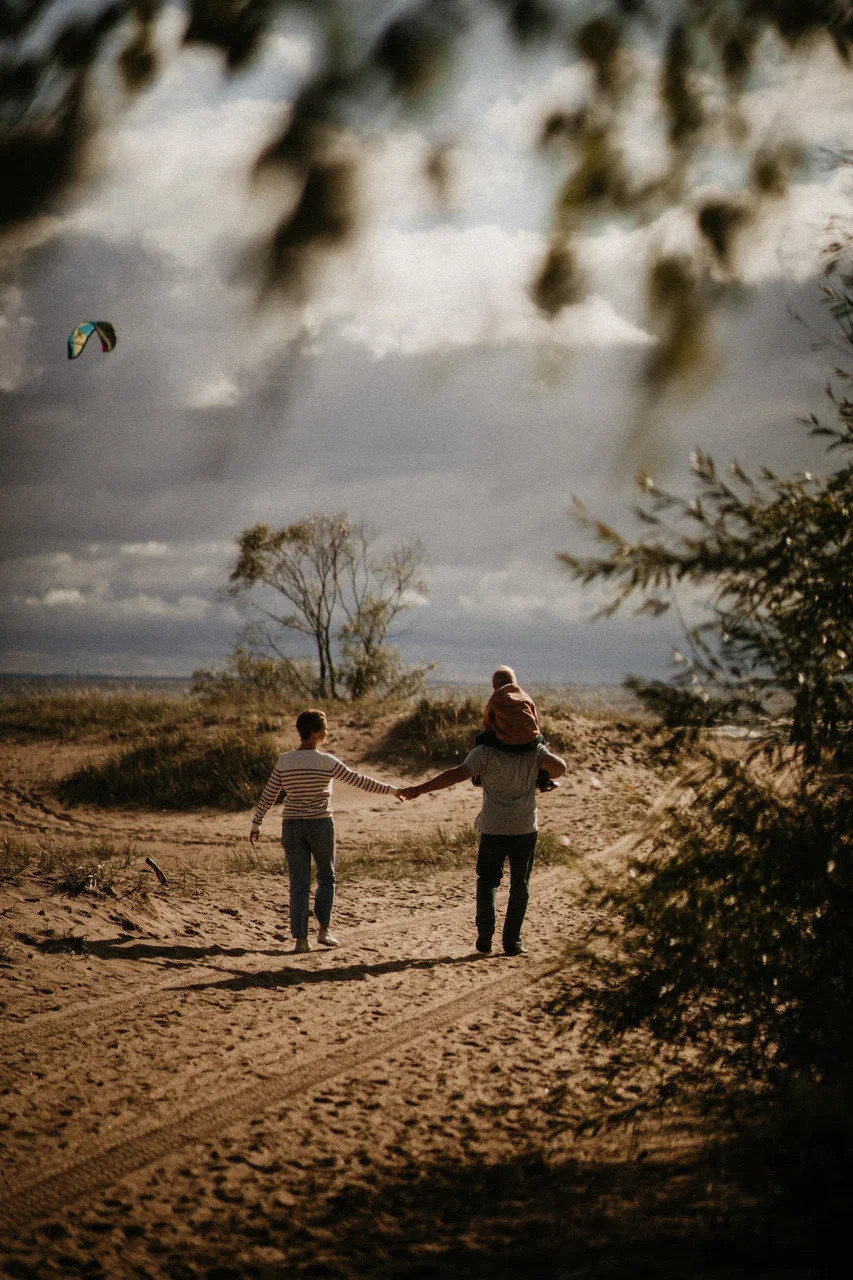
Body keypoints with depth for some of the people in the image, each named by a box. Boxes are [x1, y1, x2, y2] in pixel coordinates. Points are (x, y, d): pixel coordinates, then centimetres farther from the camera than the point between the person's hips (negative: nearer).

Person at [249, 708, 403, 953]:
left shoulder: (284, 761, -2)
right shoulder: (327, 762, -10)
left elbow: (267, 796, 3)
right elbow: (360, 781, -5)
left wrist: (256, 824, 14)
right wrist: (392, 790, 6)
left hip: (292, 827, 2)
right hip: (321, 824, -2)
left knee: (299, 884, 5)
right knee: (326, 877, 16)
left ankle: (300, 939, 0)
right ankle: (323, 930, 9)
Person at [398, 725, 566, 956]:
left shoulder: (485, 752, -9)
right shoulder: (535, 751, -4)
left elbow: (458, 774, -19)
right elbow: (559, 767, -17)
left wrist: (419, 789, -21)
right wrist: (543, 778, 6)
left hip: (493, 828, -1)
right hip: (525, 828, 1)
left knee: (487, 881, 12)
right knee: (520, 885, 12)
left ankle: (485, 935, -5)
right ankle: (512, 941, 10)